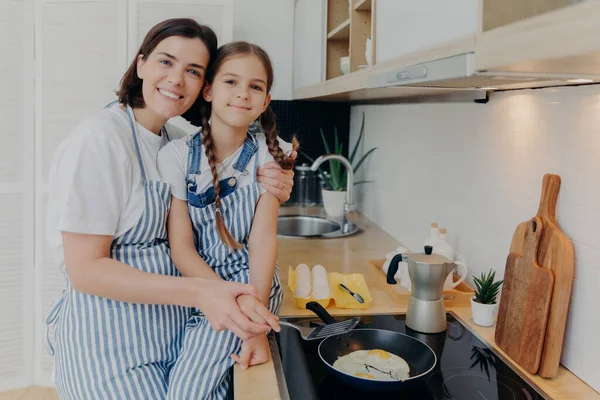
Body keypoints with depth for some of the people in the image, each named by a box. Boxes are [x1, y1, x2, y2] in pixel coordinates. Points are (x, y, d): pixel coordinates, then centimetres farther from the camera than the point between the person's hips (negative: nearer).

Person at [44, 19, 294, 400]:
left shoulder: (178, 140, 4)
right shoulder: (98, 139, -17)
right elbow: (85, 269, -21)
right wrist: (199, 292, -32)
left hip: (174, 331, 7)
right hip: (111, 342, -7)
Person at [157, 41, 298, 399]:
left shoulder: (271, 154, -6)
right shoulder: (176, 156, -8)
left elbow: (263, 238, -12)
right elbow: (181, 247, -10)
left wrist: (256, 323, -22)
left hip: (252, 281, -2)